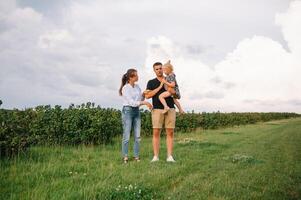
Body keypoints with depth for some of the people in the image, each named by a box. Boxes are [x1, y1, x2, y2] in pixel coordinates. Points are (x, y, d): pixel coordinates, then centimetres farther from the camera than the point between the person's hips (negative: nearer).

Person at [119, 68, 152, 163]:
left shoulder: (137, 86, 9)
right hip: (128, 110, -6)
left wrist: (143, 94, -3)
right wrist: (145, 102, -20)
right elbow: (131, 102, -15)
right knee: (126, 136, -4)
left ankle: (136, 156, 11)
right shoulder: (125, 88, -10)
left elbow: (140, 99, 16)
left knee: (137, 136, 3)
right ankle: (125, 157, 5)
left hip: (136, 111, 6)